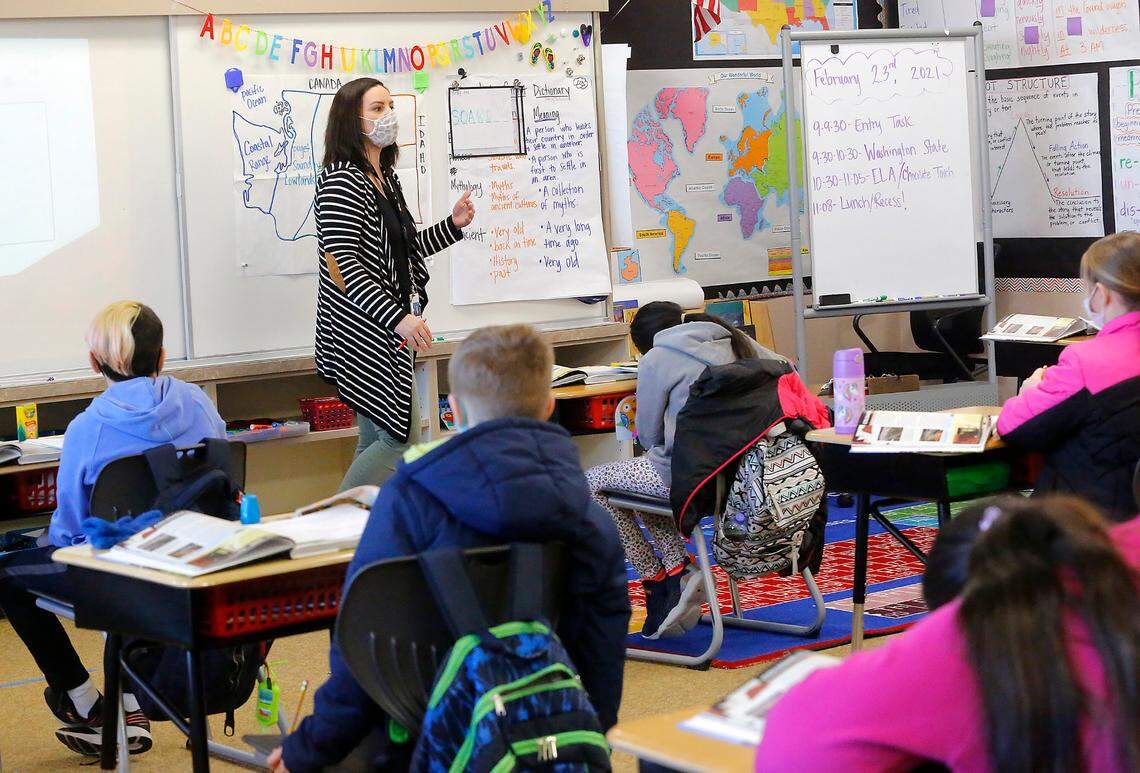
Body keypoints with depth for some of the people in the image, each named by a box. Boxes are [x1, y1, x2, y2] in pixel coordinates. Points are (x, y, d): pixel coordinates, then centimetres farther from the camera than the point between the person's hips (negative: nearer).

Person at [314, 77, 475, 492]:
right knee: (401, 440, -10)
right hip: (362, 332, -10)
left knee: (377, 440, 11)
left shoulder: (387, 179, 16)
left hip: (385, 333, 10)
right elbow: (342, 263, -22)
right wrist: (397, 317, -28)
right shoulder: (341, 182, -15)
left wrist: (453, 224, 14)